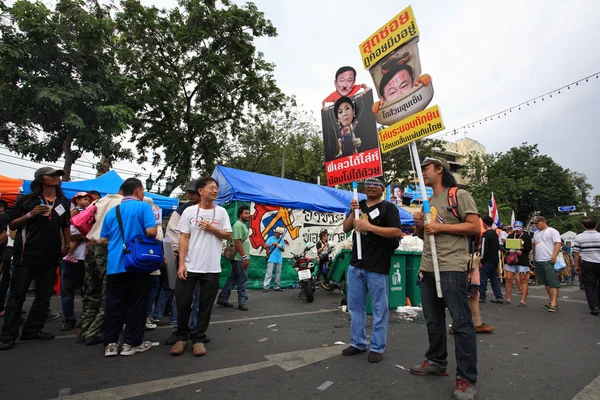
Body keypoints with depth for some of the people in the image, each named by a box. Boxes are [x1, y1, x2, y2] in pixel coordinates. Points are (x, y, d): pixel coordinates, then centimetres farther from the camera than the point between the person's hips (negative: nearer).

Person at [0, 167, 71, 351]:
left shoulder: (64, 202, 10)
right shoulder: (27, 200, -2)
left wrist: (67, 246, 9)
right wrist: (31, 214, -18)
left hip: (50, 257, 4)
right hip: (26, 255, -4)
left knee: (44, 297, 10)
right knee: (17, 296, 2)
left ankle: (32, 330, 21)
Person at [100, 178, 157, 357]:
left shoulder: (111, 211, 12)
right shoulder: (143, 206, -5)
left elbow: (103, 239, 12)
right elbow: (151, 231, -17)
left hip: (114, 265, 5)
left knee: (113, 305, 11)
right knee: (136, 305, 5)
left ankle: (110, 344, 15)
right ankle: (131, 343, 12)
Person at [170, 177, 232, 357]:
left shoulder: (221, 212, 3)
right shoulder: (189, 211, 0)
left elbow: (228, 235, 6)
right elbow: (184, 238, -1)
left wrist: (213, 229, -11)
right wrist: (181, 263, -7)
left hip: (212, 268, 1)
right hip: (189, 267, -1)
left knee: (206, 305, 9)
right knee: (183, 302, 7)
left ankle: (198, 339, 24)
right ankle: (182, 337, 27)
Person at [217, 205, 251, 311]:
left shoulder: (243, 225, 17)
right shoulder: (238, 224, -14)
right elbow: (237, 242, -21)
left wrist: (245, 257, 19)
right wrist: (244, 257, -23)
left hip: (240, 258, 10)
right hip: (239, 258, -10)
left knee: (233, 279, 14)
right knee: (242, 279, -1)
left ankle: (222, 299, 22)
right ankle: (242, 302, 10)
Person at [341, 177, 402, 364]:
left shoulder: (388, 207, -2)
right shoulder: (358, 205, 15)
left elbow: (397, 232, -15)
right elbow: (346, 228, 11)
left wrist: (370, 227, -19)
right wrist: (353, 213, -7)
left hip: (377, 266, -6)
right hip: (356, 264, 6)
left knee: (379, 309, 4)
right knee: (355, 306, 13)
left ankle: (377, 348, 17)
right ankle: (358, 343, 26)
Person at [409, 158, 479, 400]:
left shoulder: (459, 195, -3)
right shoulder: (427, 201, 19)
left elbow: (475, 227, -11)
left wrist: (441, 227, -15)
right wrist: (419, 225, 3)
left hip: (451, 268, -8)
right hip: (427, 268, 8)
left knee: (461, 322, -2)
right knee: (433, 319, 16)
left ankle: (466, 379, 7)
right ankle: (436, 362, 30)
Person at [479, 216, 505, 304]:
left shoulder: (486, 234, -16)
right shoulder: (495, 233, 12)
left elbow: (484, 249, -18)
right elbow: (498, 246, 20)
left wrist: (481, 260, -12)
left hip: (488, 260, -8)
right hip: (495, 259, 8)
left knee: (483, 278, -1)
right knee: (494, 278, 12)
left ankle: (482, 297, 4)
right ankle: (499, 297, 11)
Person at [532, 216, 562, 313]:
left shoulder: (552, 231, -4)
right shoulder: (536, 233, 19)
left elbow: (558, 244, -12)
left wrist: (554, 256, -21)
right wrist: (534, 256, 20)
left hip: (549, 261, -8)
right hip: (538, 261, 8)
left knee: (553, 283, -8)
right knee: (546, 283, 12)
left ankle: (554, 304, -9)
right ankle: (551, 301, 19)